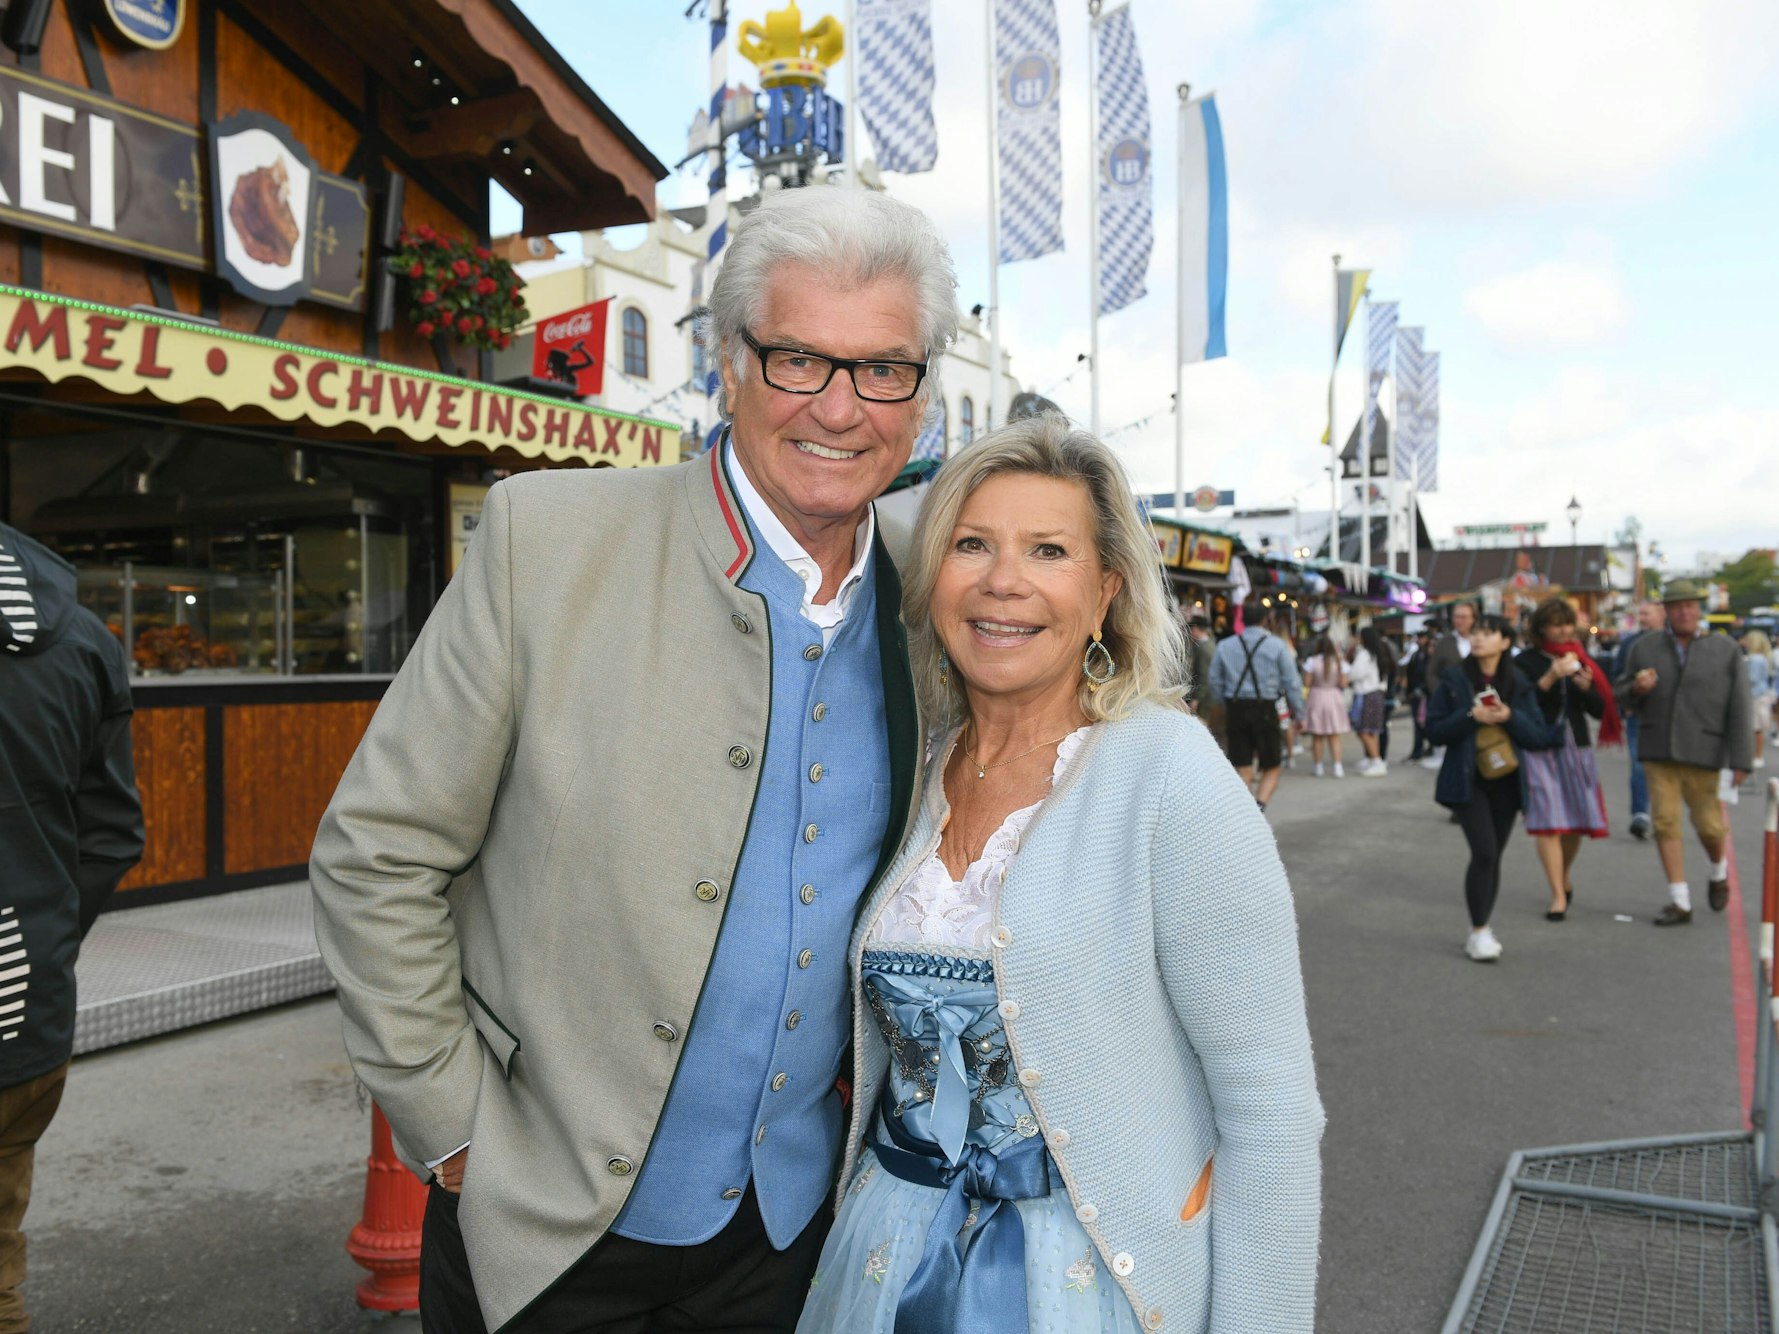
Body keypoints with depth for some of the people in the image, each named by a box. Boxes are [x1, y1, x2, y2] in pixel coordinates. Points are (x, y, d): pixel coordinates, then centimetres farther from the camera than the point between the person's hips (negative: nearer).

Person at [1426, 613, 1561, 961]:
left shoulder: (1518, 683, 5)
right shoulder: (1454, 679, -1)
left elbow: (1540, 736, 2)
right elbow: (1434, 730, -4)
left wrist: (1510, 716, -15)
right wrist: (1471, 716, -17)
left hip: (1505, 779, 3)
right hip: (1467, 779, -3)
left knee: (1493, 856, 8)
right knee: (1484, 852, -14)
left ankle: (1481, 930, 22)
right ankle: (1479, 931, -3)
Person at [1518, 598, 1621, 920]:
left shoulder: (1581, 660, 10)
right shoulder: (1526, 661, -2)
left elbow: (1600, 710, 8)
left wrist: (1586, 686, -11)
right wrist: (1550, 677, -21)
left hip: (1576, 748, 4)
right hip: (1539, 749, -4)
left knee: (1576, 821, 8)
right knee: (1547, 822, -7)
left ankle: (1565, 872, 37)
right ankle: (1558, 896, -2)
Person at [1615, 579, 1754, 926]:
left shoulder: (1726, 650, 2)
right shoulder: (1644, 648, 6)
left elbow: (1741, 709, -1)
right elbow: (1621, 699, 11)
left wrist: (1741, 760, -6)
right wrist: (1636, 689, -13)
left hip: (1703, 753, -1)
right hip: (1657, 753, 1)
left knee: (1709, 825, 5)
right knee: (1665, 823, -2)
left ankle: (1718, 872, 38)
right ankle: (1680, 901, 6)